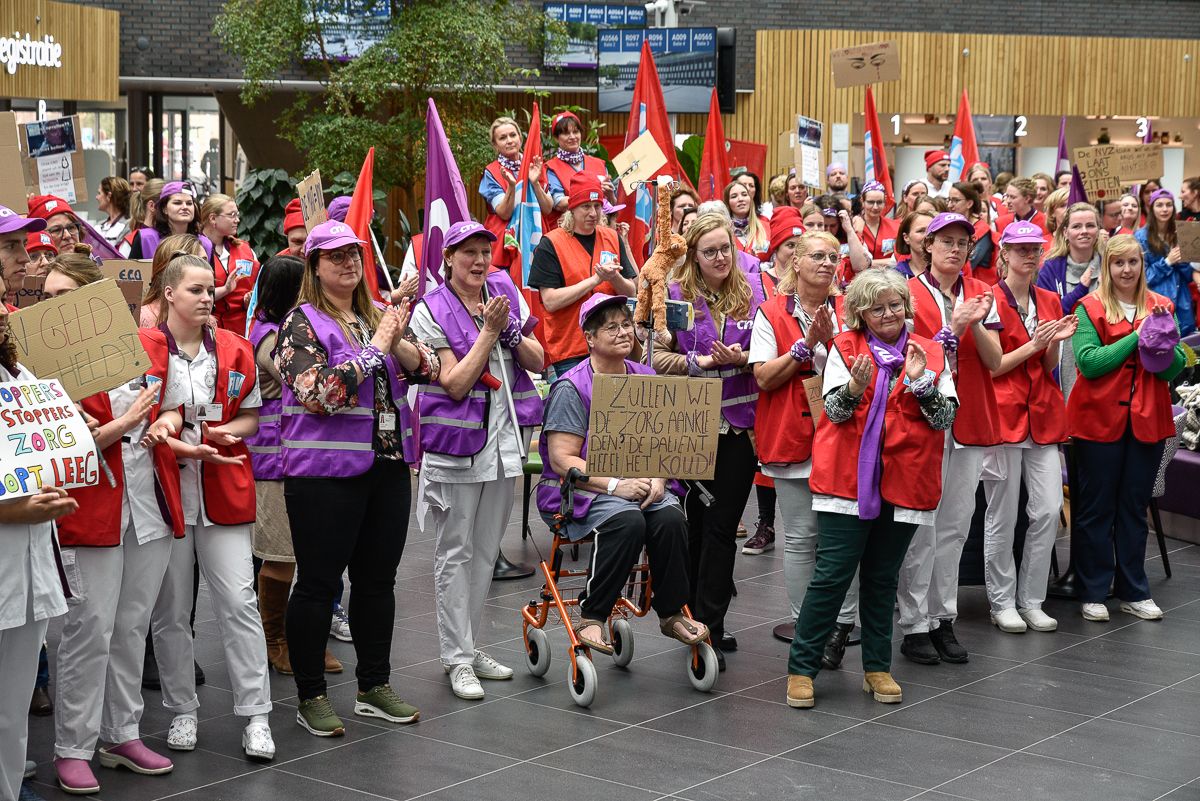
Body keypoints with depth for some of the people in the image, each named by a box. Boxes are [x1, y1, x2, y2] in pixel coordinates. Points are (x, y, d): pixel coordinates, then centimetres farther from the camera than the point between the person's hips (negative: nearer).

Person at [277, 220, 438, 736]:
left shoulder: (379, 316, 12)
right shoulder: (302, 323, -7)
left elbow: (429, 368, 7)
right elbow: (320, 393, -20)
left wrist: (399, 342, -13)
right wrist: (375, 349, -14)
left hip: (388, 466, 6)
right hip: (325, 472, -6)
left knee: (378, 579, 13)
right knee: (318, 583, 1)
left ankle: (375, 687, 25)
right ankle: (311, 697, 12)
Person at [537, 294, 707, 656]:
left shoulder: (646, 380, 10)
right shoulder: (572, 387, -8)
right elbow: (562, 459, -14)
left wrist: (657, 480, -11)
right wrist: (615, 485, -24)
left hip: (640, 485, 5)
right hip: (583, 488, -5)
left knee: (671, 517, -25)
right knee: (627, 521, -33)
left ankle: (671, 613, -8)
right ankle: (590, 618, -21)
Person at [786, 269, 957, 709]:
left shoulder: (930, 353, 7)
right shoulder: (844, 347, 3)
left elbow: (947, 417, 0)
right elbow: (833, 410, -6)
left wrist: (920, 381, -16)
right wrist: (855, 386, -26)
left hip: (903, 483, 2)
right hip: (848, 479, -2)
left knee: (882, 578, 11)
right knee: (833, 573, -5)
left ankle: (877, 668, 22)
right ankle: (802, 668, 3)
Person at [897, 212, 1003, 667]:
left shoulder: (982, 295, 10)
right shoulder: (909, 294, -2)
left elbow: (994, 362, 3)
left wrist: (975, 325, -14)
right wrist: (952, 329, -19)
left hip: (969, 421, 4)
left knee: (955, 525, 8)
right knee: (921, 525, -4)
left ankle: (944, 619, 17)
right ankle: (914, 625, 4)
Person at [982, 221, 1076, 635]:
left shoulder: (1050, 301, 13)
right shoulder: (990, 300, -4)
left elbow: (1049, 368, 14)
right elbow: (987, 367, -7)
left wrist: (1055, 342, -6)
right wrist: (1032, 345, -15)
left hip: (1043, 414, 5)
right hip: (1001, 413, -5)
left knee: (1049, 511, -1)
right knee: (1002, 517, 0)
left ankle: (1031, 600, 12)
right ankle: (1002, 602, 12)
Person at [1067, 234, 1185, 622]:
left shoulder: (1160, 307, 9)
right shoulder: (1089, 308, -2)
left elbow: (1175, 367, 2)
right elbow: (1088, 362, -15)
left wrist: (1160, 340, -16)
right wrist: (1135, 336, -16)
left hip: (1147, 420, 3)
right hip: (1099, 419, -3)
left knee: (1135, 507, 11)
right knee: (1096, 507, 3)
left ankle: (1134, 592, 20)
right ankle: (1093, 593, 12)